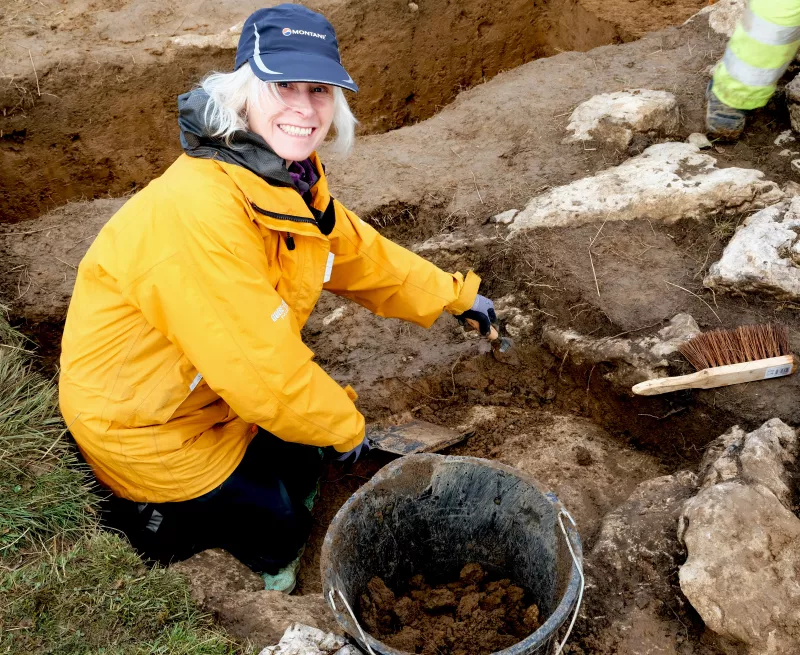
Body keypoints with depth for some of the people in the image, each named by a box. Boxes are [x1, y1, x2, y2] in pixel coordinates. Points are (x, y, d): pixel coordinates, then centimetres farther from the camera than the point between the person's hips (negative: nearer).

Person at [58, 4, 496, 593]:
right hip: (140, 418, -8)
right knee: (276, 524, 7)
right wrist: (344, 424, -17)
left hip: (223, 385, 8)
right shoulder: (198, 211, -38)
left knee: (301, 474, 21)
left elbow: (359, 254, 8)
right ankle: (143, 516, 25)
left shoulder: (295, 179, -9)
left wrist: (455, 295, 12)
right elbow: (260, 368, -34)